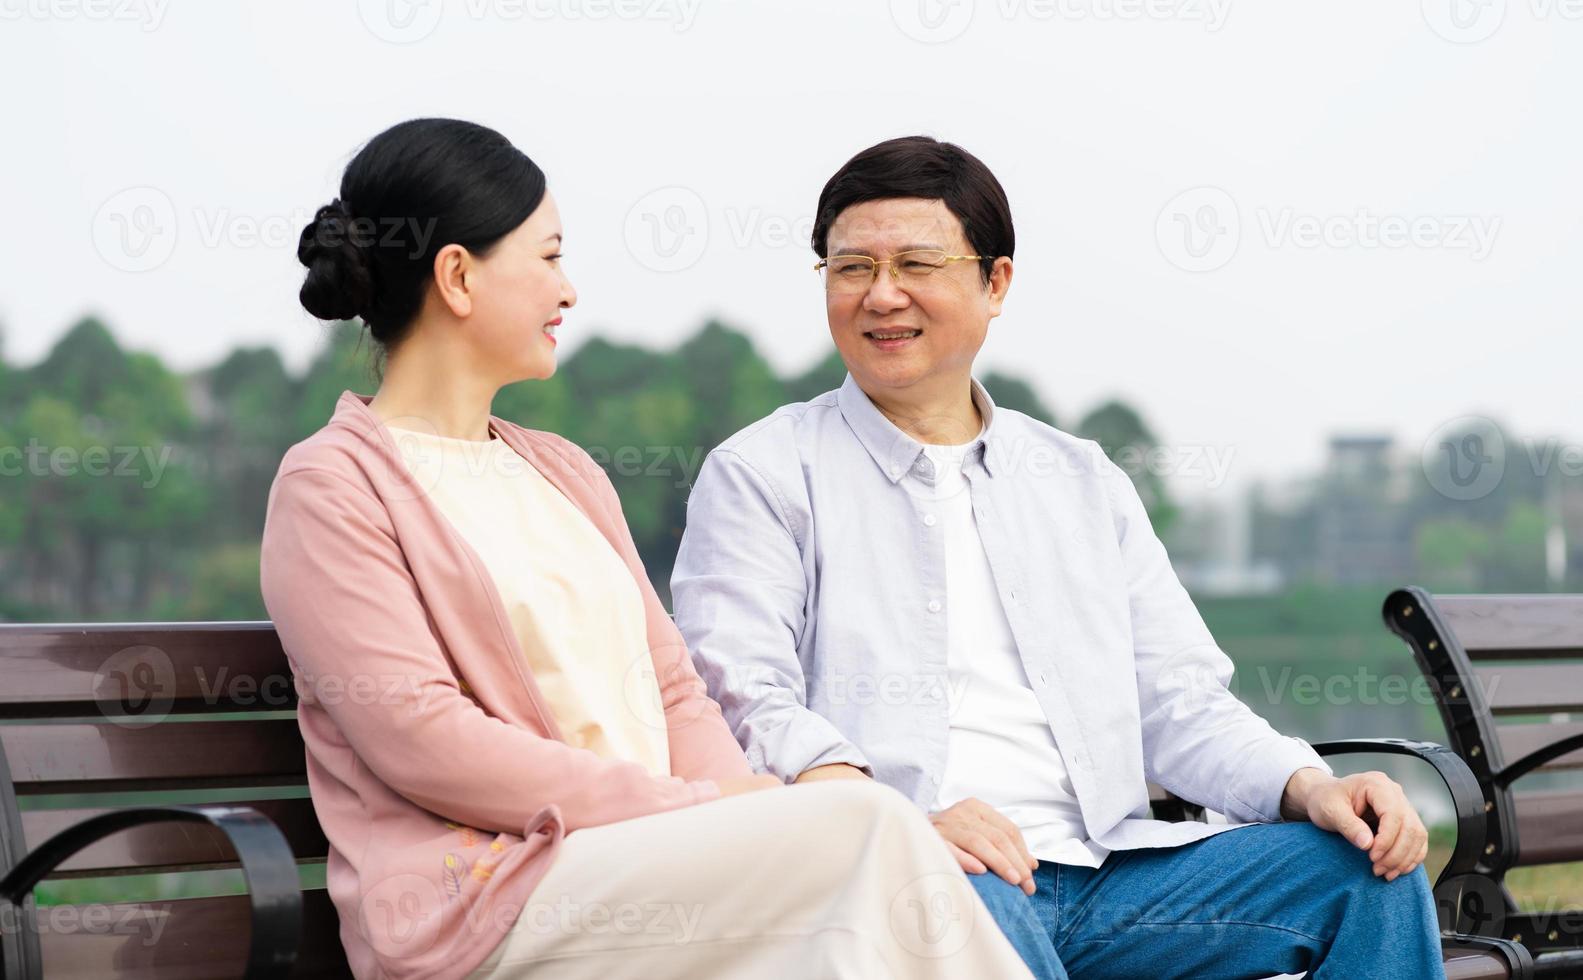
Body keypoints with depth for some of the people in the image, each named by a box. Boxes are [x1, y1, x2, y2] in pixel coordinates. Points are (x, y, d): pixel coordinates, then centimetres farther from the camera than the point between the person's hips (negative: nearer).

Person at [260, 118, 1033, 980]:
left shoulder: (563, 473, 25)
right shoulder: (330, 484, 1)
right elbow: (421, 739, -10)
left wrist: (740, 804, -5)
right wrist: (694, 809, -13)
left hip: (652, 867, 7)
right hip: (485, 893, -6)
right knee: (873, 831, -26)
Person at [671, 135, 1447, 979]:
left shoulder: (1085, 484, 24)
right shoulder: (763, 474, 9)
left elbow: (1177, 703, 18)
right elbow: (745, 698, -5)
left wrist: (1309, 787, -3)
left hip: (1107, 872, 5)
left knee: (1374, 872, -13)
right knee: (975, 905, -40)